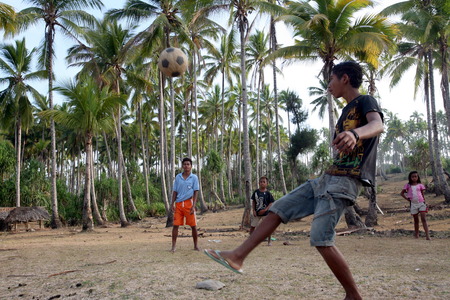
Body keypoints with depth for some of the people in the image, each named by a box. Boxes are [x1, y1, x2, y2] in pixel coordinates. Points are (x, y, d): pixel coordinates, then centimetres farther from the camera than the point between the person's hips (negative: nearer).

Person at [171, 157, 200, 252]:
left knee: (193, 225, 3)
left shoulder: (194, 177, 1)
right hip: (178, 204, 2)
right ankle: (174, 246, 6)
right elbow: (175, 191, 10)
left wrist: (193, 206, -11)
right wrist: (172, 204, 0)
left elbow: (196, 192, -2)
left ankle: (195, 246, 16)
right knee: (175, 225, -1)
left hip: (189, 203, -2)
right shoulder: (178, 177, 8)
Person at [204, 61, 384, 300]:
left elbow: (377, 124, -28)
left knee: (321, 240, -17)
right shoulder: (347, 110, 22)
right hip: (327, 178, 9)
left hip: (345, 181, -9)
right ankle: (237, 257, 6)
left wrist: (355, 134, -48)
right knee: (278, 208, 4)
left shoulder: (365, 101, -4)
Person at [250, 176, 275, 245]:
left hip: (266, 213, -3)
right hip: (257, 213, 3)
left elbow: (271, 203, -7)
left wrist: (265, 210, -17)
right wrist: (253, 210, -2)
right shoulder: (256, 192, 1)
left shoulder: (268, 193, -8)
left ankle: (269, 241, 17)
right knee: (252, 226, 6)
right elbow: (253, 201, 8)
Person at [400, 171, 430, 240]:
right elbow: (402, 193, 10)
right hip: (413, 204, 1)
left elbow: (422, 194, 11)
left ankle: (427, 235, -14)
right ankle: (416, 234, 20)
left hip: (421, 203, -1)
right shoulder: (408, 185, 5)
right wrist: (407, 199, 0)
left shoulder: (420, 185, 6)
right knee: (416, 220, 9)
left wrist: (424, 202, 2)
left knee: (424, 219, -10)